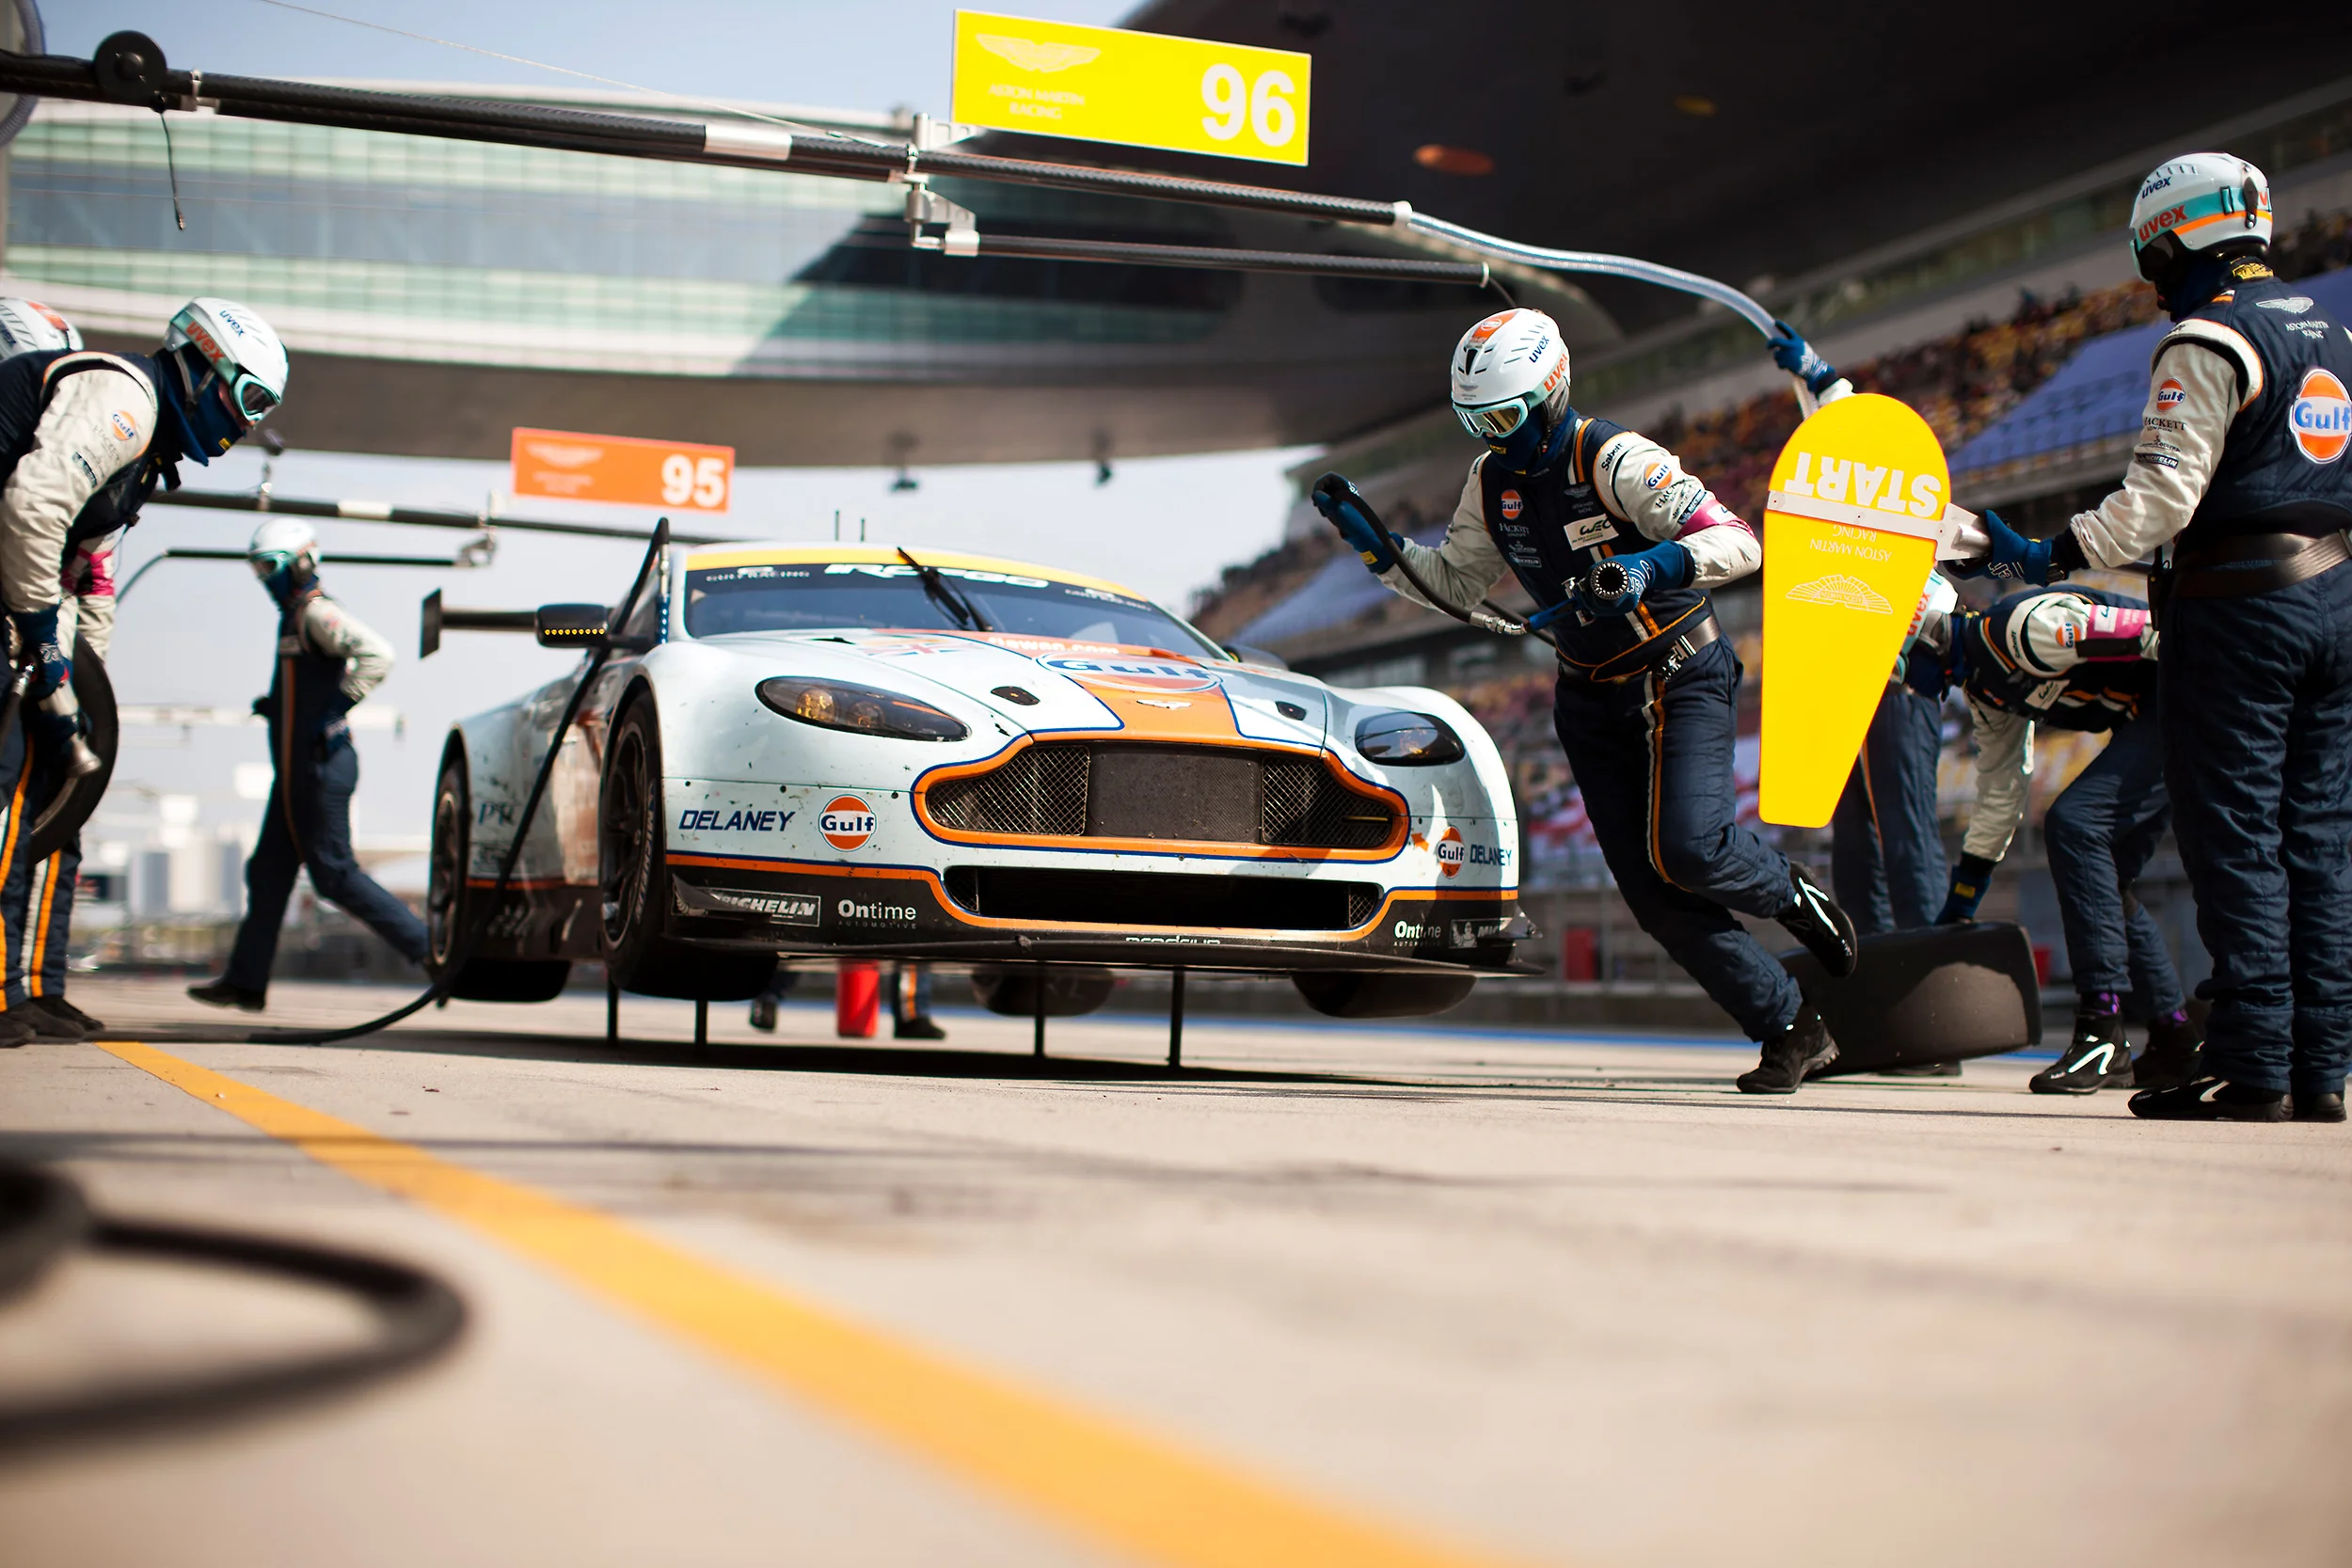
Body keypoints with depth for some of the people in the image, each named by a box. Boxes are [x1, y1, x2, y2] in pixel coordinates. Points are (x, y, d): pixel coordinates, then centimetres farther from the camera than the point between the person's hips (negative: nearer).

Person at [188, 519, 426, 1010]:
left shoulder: (316, 611, -13)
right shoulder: (293, 615, 18)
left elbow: (376, 654, -27)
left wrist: (337, 709, -24)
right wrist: (273, 704, 14)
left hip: (320, 766, -10)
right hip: (297, 768, 10)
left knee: (334, 873, -8)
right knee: (268, 873, 10)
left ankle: (427, 947, -4)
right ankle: (246, 980, 14)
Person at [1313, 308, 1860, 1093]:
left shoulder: (1614, 460, -20)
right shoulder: (1491, 483, 2)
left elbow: (1738, 541, -26)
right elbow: (1454, 583, 14)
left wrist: (1655, 565, -44)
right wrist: (1376, 542, 0)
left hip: (1680, 676, -6)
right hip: (1592, 698, 6)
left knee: (1686, 850, -23)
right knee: (1652, 892, -4)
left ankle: (1792, 894, 12)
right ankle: (1791, 1031, 5)